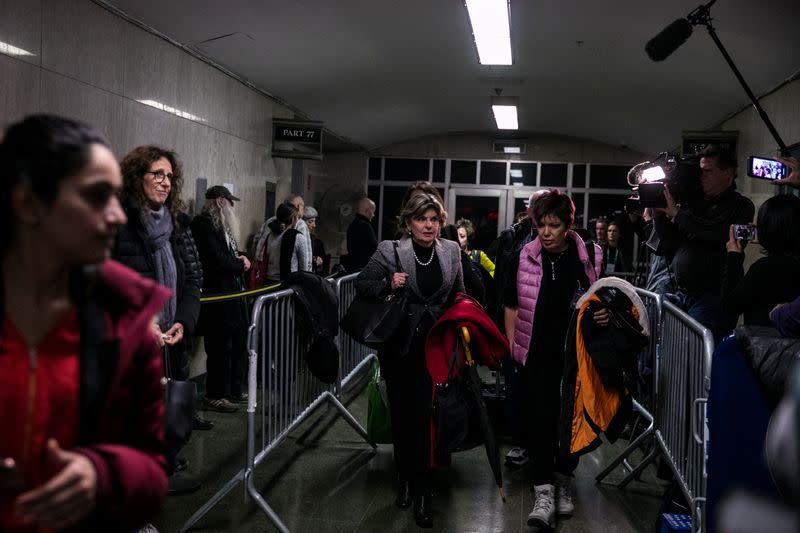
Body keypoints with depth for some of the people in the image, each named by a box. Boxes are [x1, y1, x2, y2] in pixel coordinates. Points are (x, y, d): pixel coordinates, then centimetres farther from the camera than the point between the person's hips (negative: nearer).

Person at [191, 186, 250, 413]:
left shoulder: (223, 226, 17)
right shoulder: (203, 224, -13)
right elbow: (216, 260, -21)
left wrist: (241, 258, 2)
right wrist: (240, 265, -4)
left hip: (234, 293, 10)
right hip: (217, 294, -10)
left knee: (239, 343, 15)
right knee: (221, 347, -3)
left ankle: (235, 390, 27)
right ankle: (215, 395, 8)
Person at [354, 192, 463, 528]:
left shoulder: (451, 251, 0)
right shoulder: (389, 251, -8)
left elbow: (458, 296, 13)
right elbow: (361, 284, 0)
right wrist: (388, 284, -17)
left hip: (435, 346, 0)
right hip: (398, 346, 0)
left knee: (425, 415, -5)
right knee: (401, 412, 12)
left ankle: (421, 494, 6)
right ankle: (404, 479, 32)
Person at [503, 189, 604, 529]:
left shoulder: (589, 256, -6)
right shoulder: (525, 257, -5)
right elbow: (512, 306, 3)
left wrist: (605, 315, -14)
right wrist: (512, 347, 0)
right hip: (537, 354, -1)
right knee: (539, 416, -6)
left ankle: (563, 480, 30)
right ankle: (543, 491, 0)